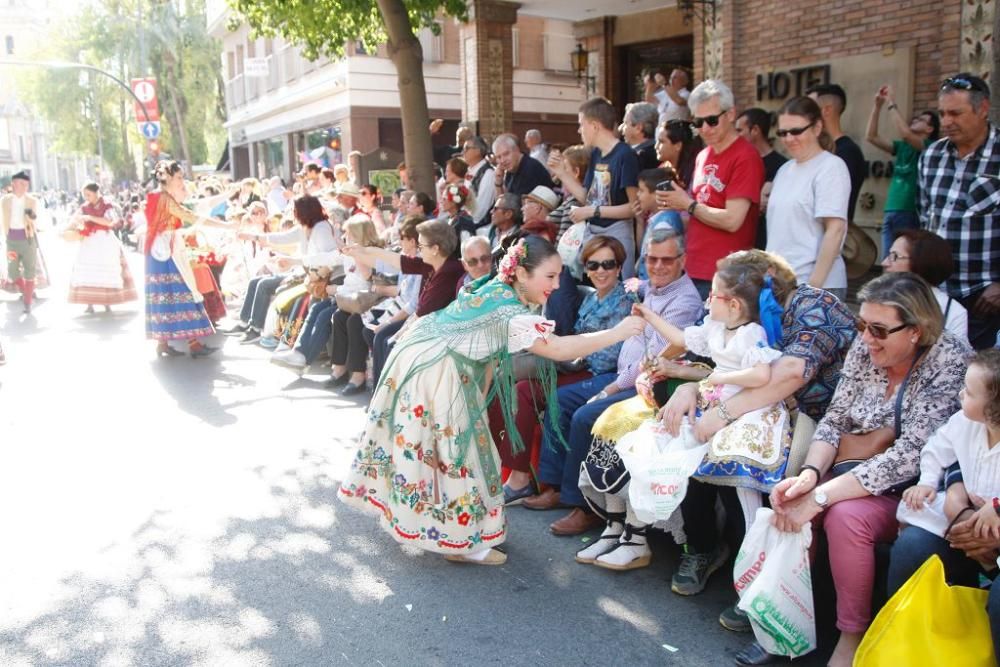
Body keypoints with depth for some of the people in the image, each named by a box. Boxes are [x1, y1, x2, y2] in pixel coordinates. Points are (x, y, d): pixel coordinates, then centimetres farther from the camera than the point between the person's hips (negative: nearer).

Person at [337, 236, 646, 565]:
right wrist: (619, 332, -30)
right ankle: (460, 539, 9)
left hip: (421, 359, 10)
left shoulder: (496, 290, 4)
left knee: (421, 445, 22)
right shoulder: (509, 311, -24)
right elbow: (558, 348, -35)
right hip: (437, 376, -10)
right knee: (452, 448, -1)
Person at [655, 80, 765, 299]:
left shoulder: (746, 157, -11)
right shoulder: (703, 156, 13)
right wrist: (673, 205, 2)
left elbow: (732, 220, -17)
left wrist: (688, 205, -6)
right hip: (692, 270, 7)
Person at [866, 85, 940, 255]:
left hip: (910, 215, -6)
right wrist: (877, 105, 2)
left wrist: (891, 104, -11)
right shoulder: (902, 146, 16)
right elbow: (871, 137, 10)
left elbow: (905, 133, -19)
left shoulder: (930, 148, -2)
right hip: (890, 213, 6)